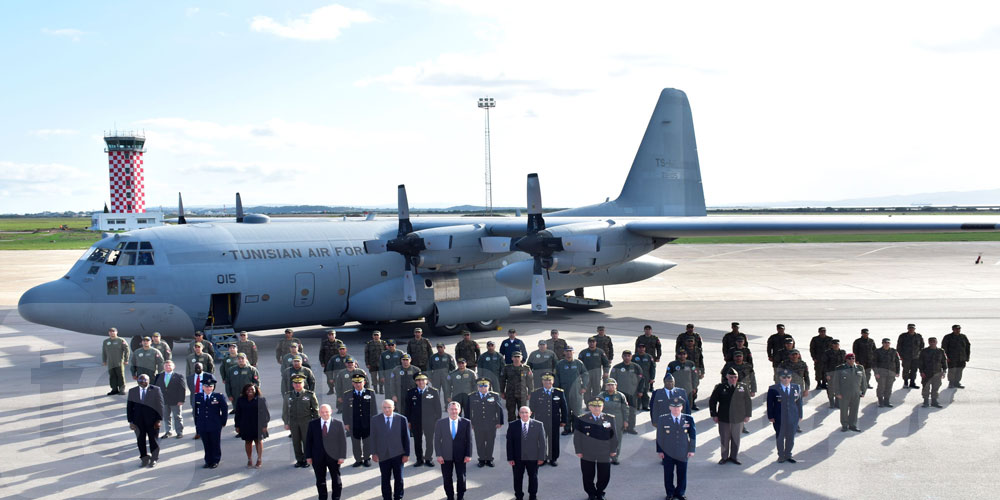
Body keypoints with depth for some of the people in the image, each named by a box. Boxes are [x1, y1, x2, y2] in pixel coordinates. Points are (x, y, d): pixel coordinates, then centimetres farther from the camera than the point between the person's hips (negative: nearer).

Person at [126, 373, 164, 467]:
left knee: (153, 440, 6)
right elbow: (129, 407, 6)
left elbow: (160, 405, -4)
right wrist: (130, 421, -1)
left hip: (152, 421, -2)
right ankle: (144, 458, 21)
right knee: (140, 440, 7)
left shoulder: (155, 390, -2)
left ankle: (154, 459, 21)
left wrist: (159, 420, -9)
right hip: (138, 421, 2)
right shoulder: (132, 391, 5)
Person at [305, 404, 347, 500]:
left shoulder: (338, 424, -2)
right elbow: (308, 441, 3)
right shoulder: (312, 424, 1)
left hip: (333, 456, -1)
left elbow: (343, 441, -2)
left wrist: (342, 456, -8)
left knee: (336, 481, 8)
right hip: (318, 457, 1)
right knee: (320, 481, 10)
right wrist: (308, 456, -2)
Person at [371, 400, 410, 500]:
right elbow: (373, 437, 3)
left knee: (399, 479, 5)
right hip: (383, 455, 0)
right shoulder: (375, 419, 2)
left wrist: (406, 454, -3)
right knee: (385, 480, 6)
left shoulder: (402, 419, -1)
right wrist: (374, 453, -3)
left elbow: (406, 438, 1)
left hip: (398, 454, 0)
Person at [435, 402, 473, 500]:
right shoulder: (440, 423, 0)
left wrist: (468, 455, -5)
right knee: (447, 478, 6)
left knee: (461, 477, 6)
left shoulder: (466, 423, -1)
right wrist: (439, 455, -5)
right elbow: (437, 440, 1)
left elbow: (469, 440, 0)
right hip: (446, 456, 0)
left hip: (460, 456, 0)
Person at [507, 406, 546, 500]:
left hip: (533, 457, 0)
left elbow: (542, 442, -1)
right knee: (518, 478, 9)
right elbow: (509, 442, -3)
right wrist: (510, 458, -8)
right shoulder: (512, 425, -3)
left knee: (533, 477, 13)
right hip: (517, 458, 0)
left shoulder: (538, 425, -3)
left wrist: (541, 457, -5)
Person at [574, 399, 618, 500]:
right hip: (587, 455, -1)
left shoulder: (610, 419, 0)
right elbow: (577, 437, -2)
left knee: (604, 477, 9)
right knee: (588, 477, 9)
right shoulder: (582, 419, -6)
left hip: (604, 455, 1)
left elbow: (614, 436, 6)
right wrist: (579, 451, -4)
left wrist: (613, 450, 5)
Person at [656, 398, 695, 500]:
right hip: (668, 453, -1)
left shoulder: (688, 419, -1)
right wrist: (660, 450, -1)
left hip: (683, 453, 1)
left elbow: (693, 435, 3)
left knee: (682, 474, 10)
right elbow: (659, 437, 0)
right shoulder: (662, 419, -5)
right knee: (668, 474, 8)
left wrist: (691, 450, 1)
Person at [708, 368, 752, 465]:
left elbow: (748, 402, 8)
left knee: (736, 439, 10)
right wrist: (714, 415, -1)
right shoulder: (720, 387, -2)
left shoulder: (743, 387, 2)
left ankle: (734, 457, 24)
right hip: (724, 418, -1)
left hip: (738, 419, 1)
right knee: (724, 439, 5)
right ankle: (724, 457, 19)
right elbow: (712, 401, 4)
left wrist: (747, 415, 4)